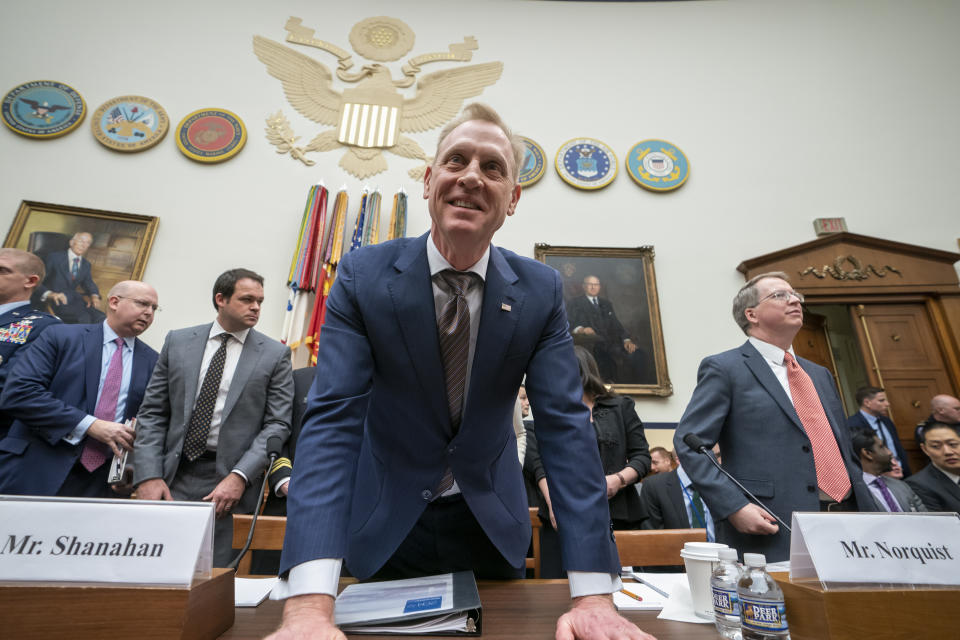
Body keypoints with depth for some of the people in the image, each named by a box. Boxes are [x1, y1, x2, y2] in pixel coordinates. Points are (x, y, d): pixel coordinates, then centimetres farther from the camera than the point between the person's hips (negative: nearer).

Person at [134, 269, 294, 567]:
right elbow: (152, 412, 7)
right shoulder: (178, 341, 8)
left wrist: (240, 477, -13)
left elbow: (277, 424, -4)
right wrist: (148, 475, -2)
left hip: (228, 482, -2)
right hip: (173, 475, 2)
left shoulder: (275, 354, -1)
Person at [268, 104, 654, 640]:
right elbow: (332, 419, -22)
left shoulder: (542, 290, -12)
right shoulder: (362, 275, -16)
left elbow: (565, 424, -17)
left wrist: (594, 596, -23)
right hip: (384, 524, 0)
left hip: (492, 527, 2)